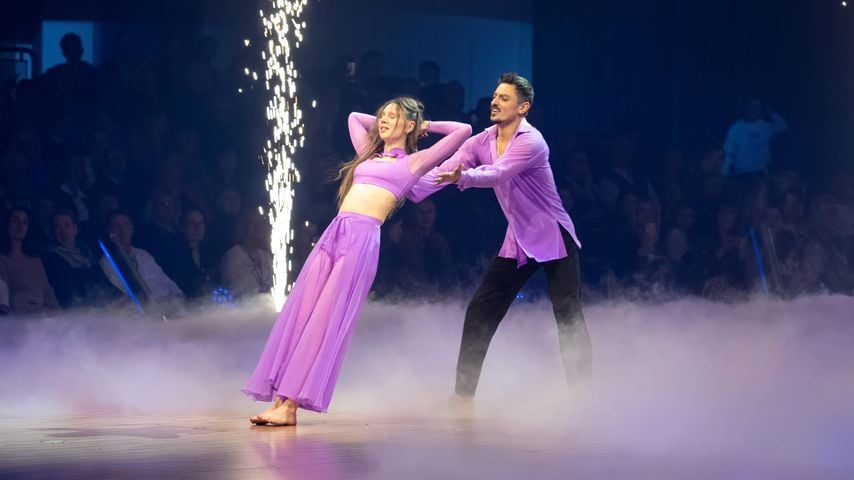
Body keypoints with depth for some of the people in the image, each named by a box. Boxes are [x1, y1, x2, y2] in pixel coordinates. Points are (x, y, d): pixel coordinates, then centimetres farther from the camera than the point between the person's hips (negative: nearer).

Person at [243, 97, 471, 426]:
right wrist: (382, 126, 36)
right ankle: (279, 398, -4)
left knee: (326, 321, -12)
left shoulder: (413, 162, 10)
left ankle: (291, 405, -15)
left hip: (362, 239, -7)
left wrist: (428, 126, 20)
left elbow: (463, 131, 7)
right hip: (333, 235, 7)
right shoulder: (370, 154, 27)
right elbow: (354, 117, 45)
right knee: (298, 315, -3)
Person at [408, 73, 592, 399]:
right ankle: (463, 393, 8)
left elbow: (498, 173, -36)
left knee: (569, 317, -9)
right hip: (517, 241, 7)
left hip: (553, 238, -6)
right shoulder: (482, 142, 0)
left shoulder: (531, 142, -20)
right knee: (480, 312, 2)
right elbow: (443, 171, -7)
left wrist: (463, 177, -53)